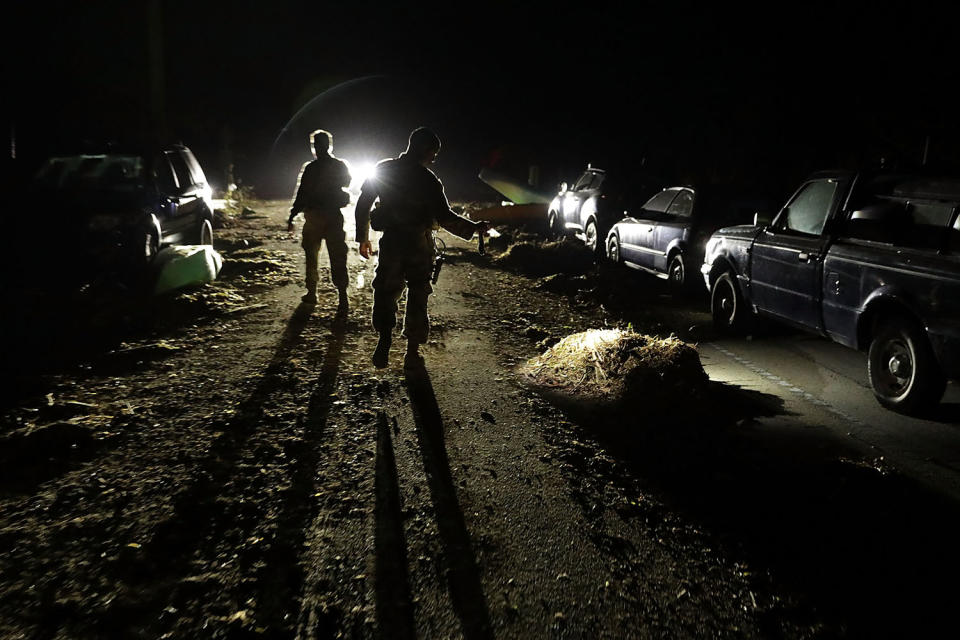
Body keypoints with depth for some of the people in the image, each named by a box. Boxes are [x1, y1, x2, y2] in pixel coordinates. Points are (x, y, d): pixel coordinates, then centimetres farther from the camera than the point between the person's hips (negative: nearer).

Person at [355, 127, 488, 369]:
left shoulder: (383, 169, 3)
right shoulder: (428, 179, -10)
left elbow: (363, 204, 5)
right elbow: (445, 218, -15)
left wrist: (363, 237, 14)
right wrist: (475, 228, -7)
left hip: (391, 242, 2)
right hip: (419, 244, -2)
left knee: (385, 292, 11)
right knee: (417, 296, 10)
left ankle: (385, 339, -13)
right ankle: (412, 353, 14)